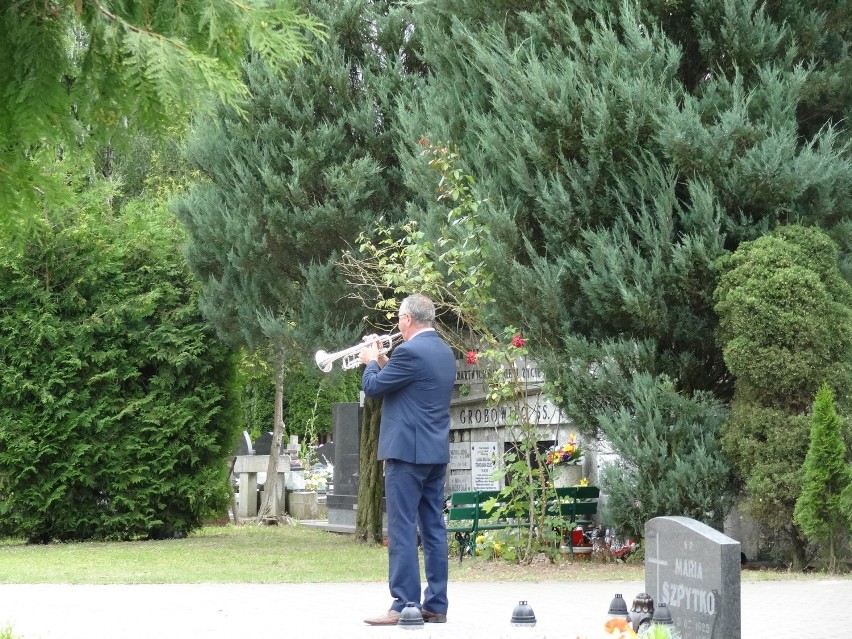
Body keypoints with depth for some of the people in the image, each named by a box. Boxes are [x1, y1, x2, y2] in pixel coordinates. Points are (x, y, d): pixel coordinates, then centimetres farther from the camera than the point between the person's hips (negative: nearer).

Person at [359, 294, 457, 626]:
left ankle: (405, 606, -11)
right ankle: (435, 604, 9)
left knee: (402, 529, -8)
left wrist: (372, 362, 9)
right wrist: (385, 362, 17)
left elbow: (372, 387, -9)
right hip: (436, 452, 9)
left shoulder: (410, 351, -14)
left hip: (407, 451, -9)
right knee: (433, 528, 8)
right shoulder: (444, 352, 14)